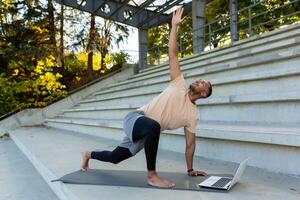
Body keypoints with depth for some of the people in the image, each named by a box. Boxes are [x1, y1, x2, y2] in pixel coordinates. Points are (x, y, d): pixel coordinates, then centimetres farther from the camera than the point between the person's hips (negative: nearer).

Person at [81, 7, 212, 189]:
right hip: (136, 118, -5)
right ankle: (152, 175, -26)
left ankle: (89, 154, 49)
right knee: (153, 126, -42)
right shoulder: (180, 85, -4)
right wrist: (175, 25, -8)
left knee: (114, 158, 16)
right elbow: (173, 53, -5)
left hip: (145, 134, 5)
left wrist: (190, 169, 9)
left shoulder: (193, 114, 3)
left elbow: (190, 142, 9)